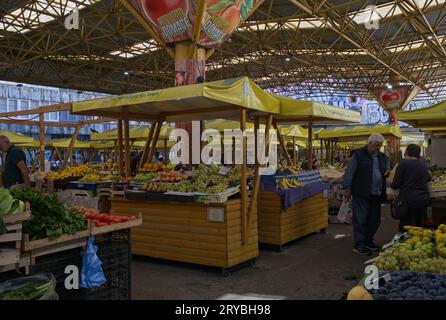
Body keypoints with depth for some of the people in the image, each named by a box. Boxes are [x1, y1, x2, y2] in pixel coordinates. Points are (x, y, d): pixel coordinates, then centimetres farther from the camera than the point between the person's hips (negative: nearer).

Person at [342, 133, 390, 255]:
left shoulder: (382, 157, 15)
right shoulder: (358, 154, -5)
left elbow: (387, 170, 27)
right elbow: (349, 172, -6)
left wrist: (388, 172, 2)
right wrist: (347, 188, -10)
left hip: (376, 194, 6)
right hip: (361, 194, -6)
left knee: (374, 219, 11)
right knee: (360, 219, -2)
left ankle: (368, 241, 27)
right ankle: (359, 245, 5)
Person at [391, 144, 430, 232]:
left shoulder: (403, 163, -8)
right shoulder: (423, 164, 9)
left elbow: (395, 185, -9)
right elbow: (428, 178, 28)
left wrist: (391, 185, 12)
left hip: (408, 199, -5)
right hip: (424, 199, 6)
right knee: (419, 226, 14)